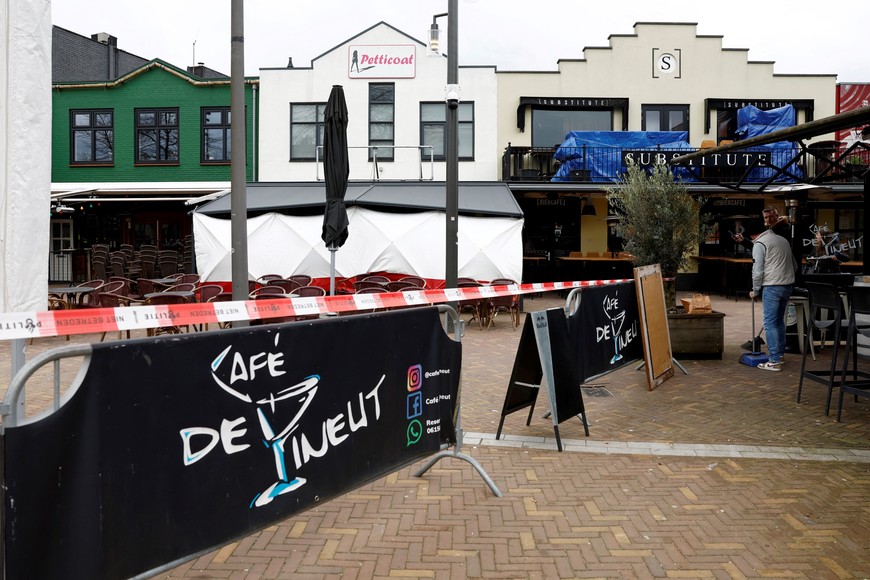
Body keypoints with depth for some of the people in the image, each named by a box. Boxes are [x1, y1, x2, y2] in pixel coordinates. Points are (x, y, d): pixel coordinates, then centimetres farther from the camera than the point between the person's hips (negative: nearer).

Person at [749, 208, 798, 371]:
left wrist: (755, 290, 1)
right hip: (788, 285, 7)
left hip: (771, 286, -7)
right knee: (779, 321, 17)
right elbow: (795, 265, 21)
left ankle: (774, 361, -6)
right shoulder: (784, 240, 17)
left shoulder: (760, 243, -4)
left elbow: (757, 270, -8)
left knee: (771, 324, -5)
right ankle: (779, 354, 25)